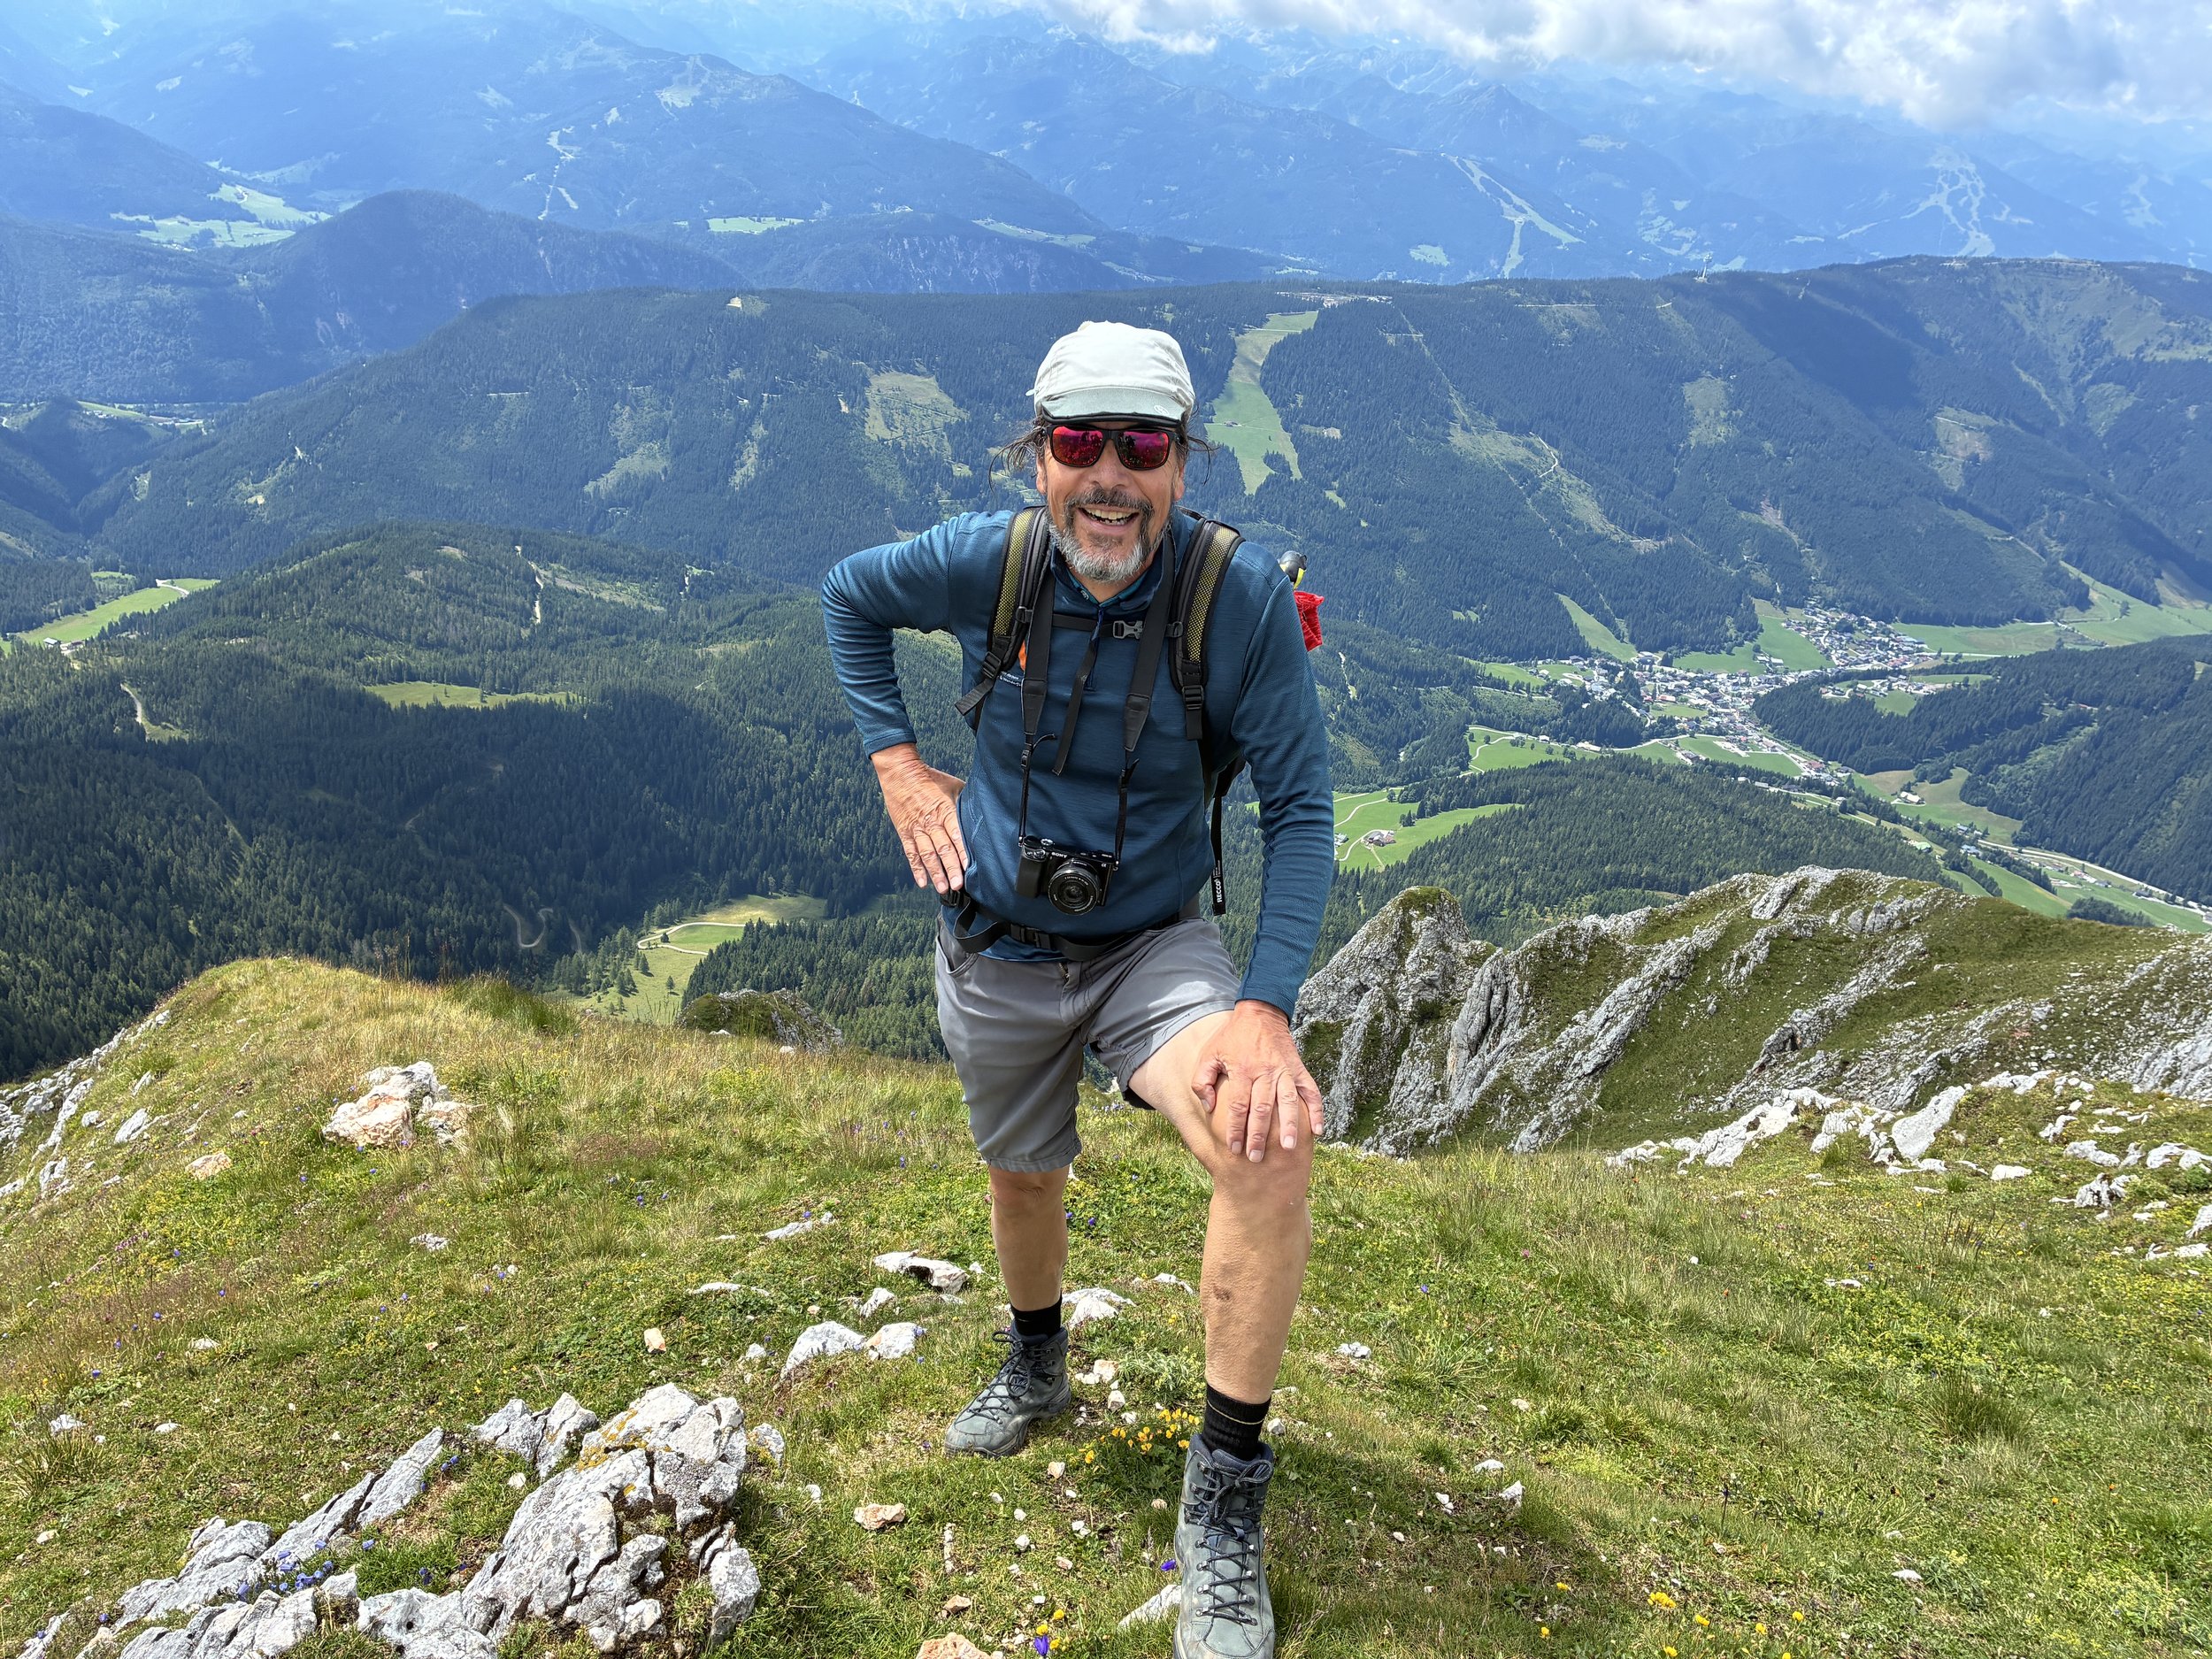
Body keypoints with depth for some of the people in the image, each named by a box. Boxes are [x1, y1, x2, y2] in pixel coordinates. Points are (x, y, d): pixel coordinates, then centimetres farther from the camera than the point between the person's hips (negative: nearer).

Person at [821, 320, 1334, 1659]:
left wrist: (1267, 1007, -28)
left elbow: (1301, 808, -18)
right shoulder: (984, 562, -15)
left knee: (1275, 1138, -29)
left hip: (1155, 944, -2)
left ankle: (1225, 1504, -14)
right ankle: (1038, 1369, 56)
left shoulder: (1243, 595, -22)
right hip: (997, 947, 3)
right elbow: (850, 596, 7)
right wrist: (896, 762, -3)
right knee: (1025, 1179, 22)